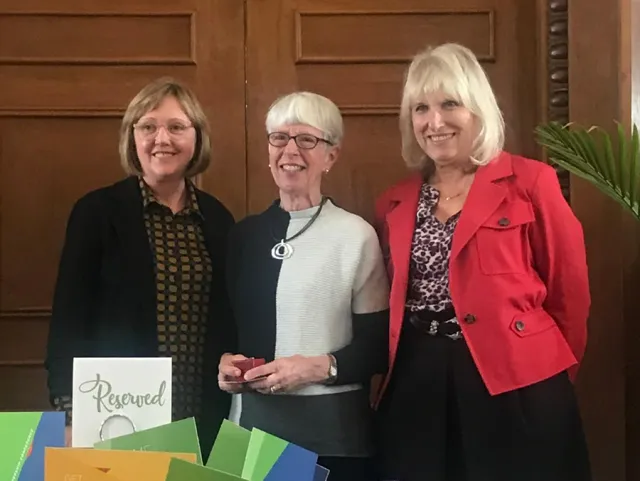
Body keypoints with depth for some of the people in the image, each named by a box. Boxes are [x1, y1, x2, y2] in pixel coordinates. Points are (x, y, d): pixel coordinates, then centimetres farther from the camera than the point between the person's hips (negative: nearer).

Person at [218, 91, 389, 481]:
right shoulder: (244, 234, 8)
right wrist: (225, 361, -4)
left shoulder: (357, 235, -6)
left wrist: (320, 367, -18)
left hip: (333, 430, -4)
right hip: (254, 423, 4)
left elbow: (378, 345, -5)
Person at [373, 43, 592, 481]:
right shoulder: (395, 203, 11)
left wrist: (551, 372, 4)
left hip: (513, 386, -4)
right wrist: (395, 369, 6)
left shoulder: (529, 182, -4)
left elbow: (569, 292, -1)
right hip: (416, 390, 4)